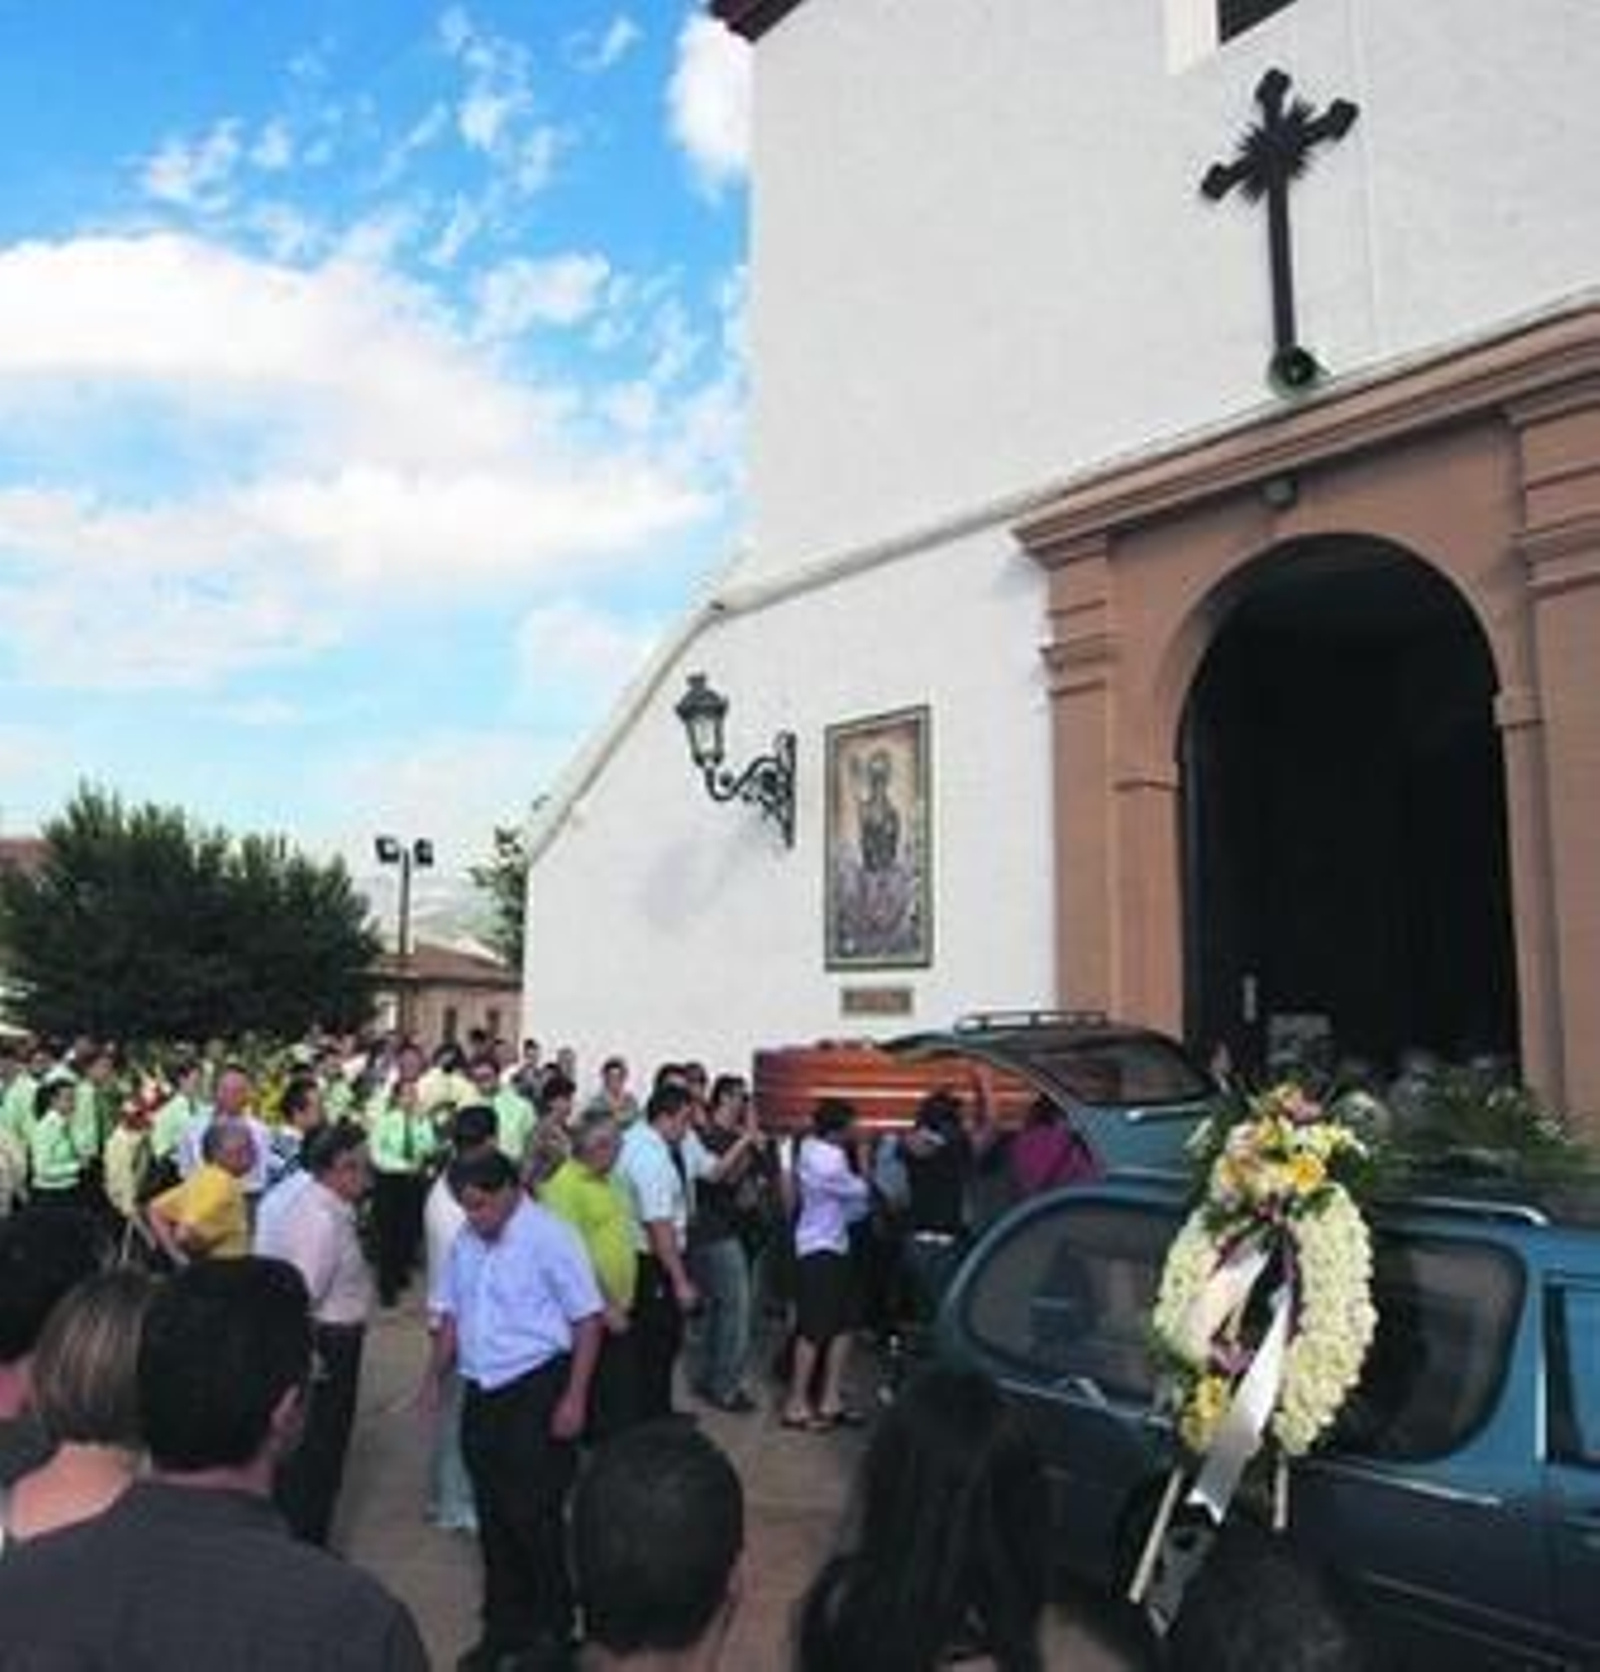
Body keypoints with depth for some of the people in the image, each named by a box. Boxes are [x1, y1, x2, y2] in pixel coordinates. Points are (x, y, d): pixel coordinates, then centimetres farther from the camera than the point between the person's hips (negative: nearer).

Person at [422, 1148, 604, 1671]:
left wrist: (574, 1399, -15)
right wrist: (434, 1378, 9)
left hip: (536, 1392, -6)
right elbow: (451, 1315, 15)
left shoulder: (548, 1237, -15)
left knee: (535, 1516, 2)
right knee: (493, 1515, 16)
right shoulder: (464, 1241, 4)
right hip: (481, 1394, 6)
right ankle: (504, 1625, 35)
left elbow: (587, 1320, -14)